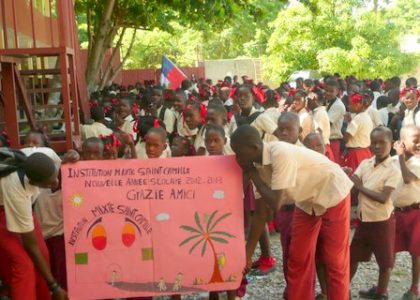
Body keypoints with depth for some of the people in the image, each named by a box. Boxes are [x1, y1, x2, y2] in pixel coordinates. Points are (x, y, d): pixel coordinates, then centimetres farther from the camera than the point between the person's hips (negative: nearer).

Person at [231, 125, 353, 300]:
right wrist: (248, 251, 0)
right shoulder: (260, 164, -10)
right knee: (297, 259, 8)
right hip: (307, 201, 7)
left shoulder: (281, 154, -34)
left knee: (335, 261, 0)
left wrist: (251, 173, -24)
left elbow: (275, 204, -34)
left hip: (333, 194, -7)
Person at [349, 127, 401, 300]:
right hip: (363, 219, 5)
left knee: (384, 260, 9)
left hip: (382, 222, -5)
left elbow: (383, 198, -23)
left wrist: (361, 187, -18)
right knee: (353, 256, 15)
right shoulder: (365, 164, 3)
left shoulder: (393, 171, -15)